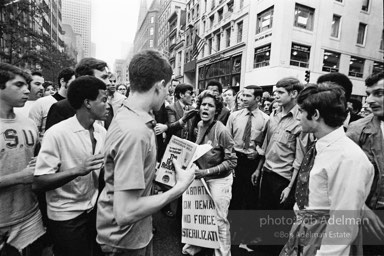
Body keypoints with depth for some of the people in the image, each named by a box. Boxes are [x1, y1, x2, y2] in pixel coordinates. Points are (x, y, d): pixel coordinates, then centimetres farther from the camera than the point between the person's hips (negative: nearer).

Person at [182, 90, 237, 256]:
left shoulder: (221, 131, -22)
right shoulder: (199, 125, -3)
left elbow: (231, 161, -18)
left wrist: (206, 172, -22)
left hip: (219, 179, -6)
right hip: (202, 176, 6)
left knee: (220, 221, 8)